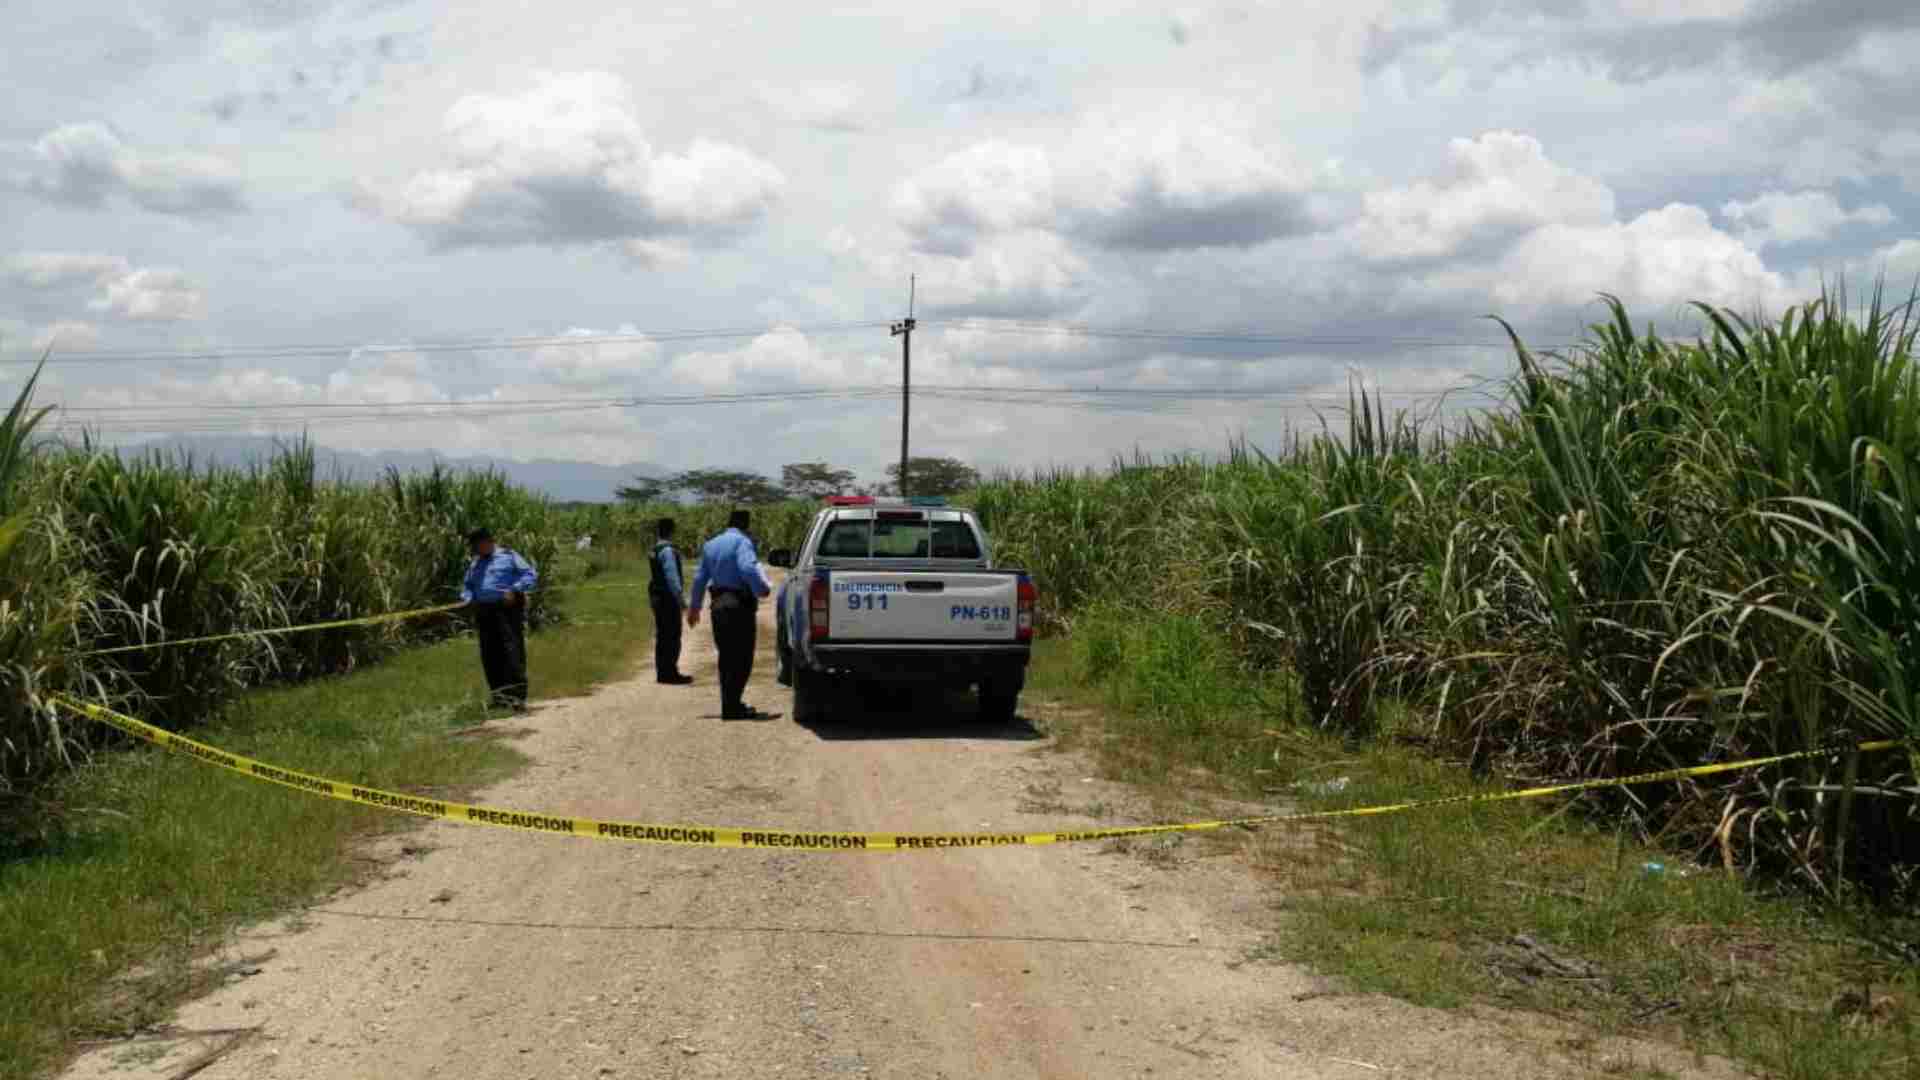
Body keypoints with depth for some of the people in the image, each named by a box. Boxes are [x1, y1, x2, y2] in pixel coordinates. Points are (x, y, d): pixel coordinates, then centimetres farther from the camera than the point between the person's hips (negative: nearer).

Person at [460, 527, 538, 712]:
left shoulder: (508, 556, 5)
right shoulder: (474, 564, 24)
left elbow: (531, 575, -2)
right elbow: (467, 586, 28)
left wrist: (515, 590, -16)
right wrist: (468, 598, 5)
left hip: (507, 609, -6)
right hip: (484, 613, 7)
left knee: (513, 652, -13)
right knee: (489, 655, 5)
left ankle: (517, 696, -17)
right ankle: (498, 694, 15)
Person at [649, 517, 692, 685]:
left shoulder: (655, 550, 12)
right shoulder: (667, 551, -17)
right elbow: (672, 577, -21)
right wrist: (681, 599, -18)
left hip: (657, 596, 10)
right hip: (668, 597, -10)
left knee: (662, 636, 15)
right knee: (672, 636, -5)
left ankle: (662, 672, 22)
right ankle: (670, 673, -3)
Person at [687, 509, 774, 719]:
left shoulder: (711, 545, 15)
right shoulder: (741, 542, -10)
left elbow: (700, 578, 18)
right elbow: (748, 568, -27)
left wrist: (695, 606, 25)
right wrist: (762, 589, -13)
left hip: (718, 605, 8)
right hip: (739, 605, -8)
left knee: (727, 657, 15)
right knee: (741, 658, -3)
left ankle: (730, 705, 22)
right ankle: (732, 707, -5)